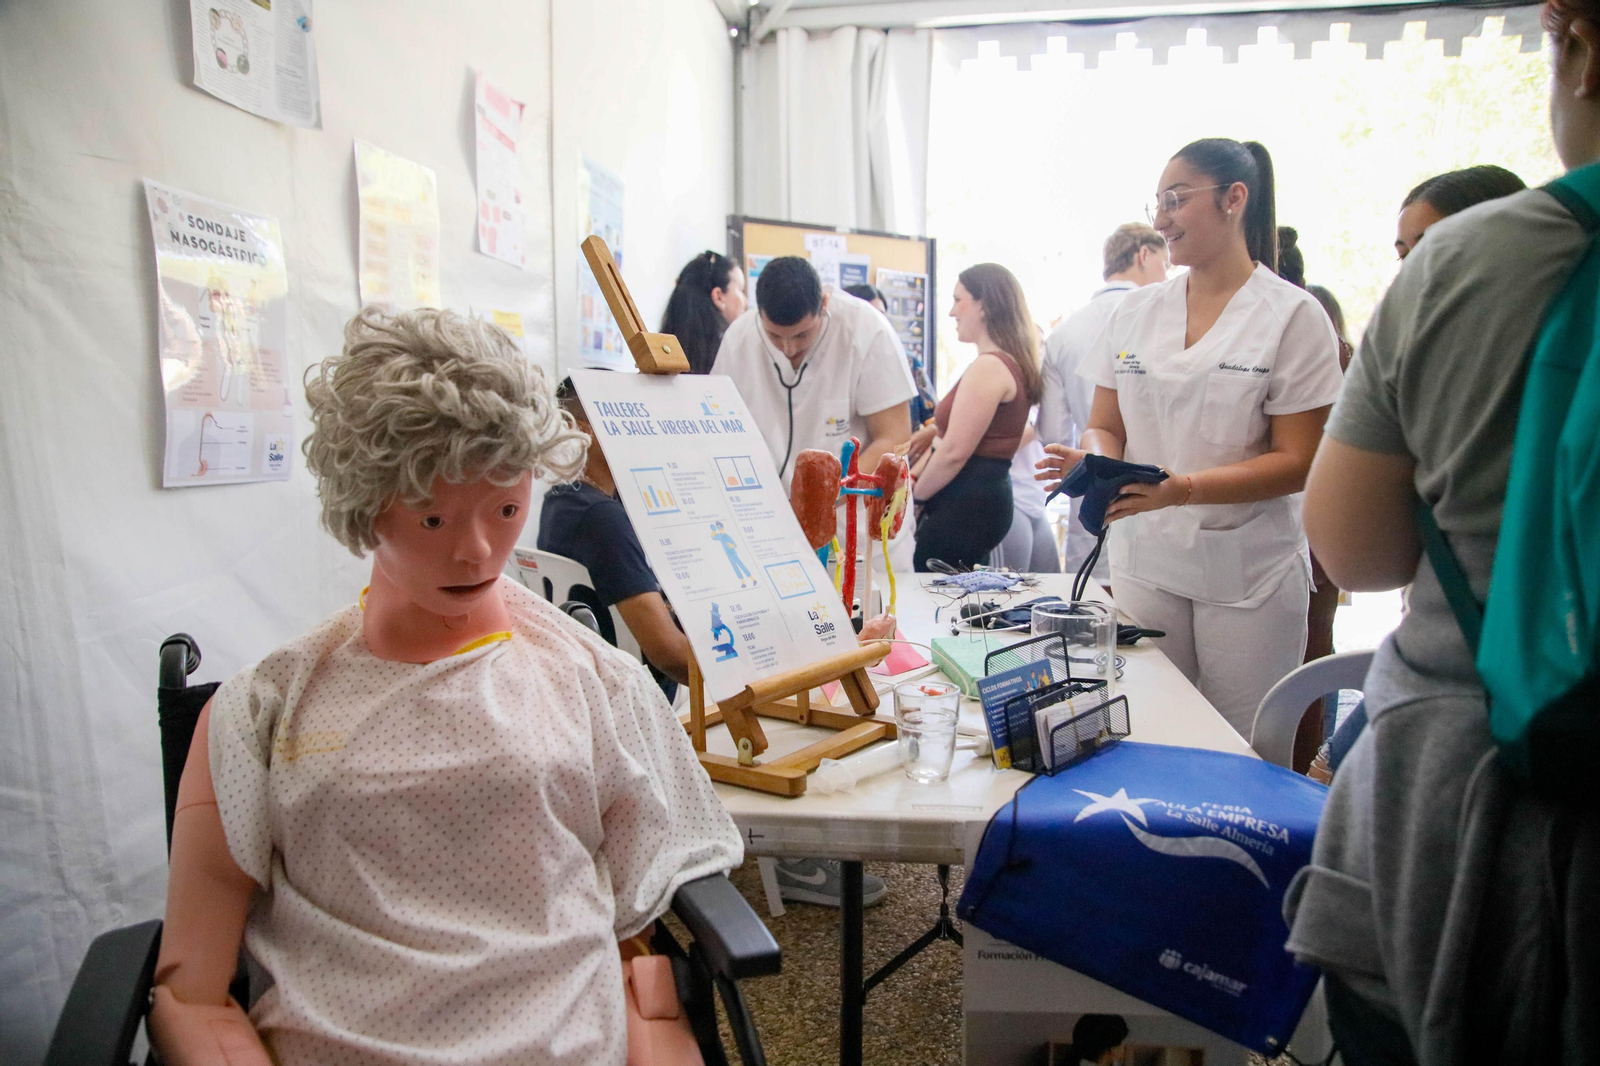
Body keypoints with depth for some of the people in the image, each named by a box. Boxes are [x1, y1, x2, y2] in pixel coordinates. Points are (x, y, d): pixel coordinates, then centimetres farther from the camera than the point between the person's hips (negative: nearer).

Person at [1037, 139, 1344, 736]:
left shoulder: (1293, 316, -3)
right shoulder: (1135, 312, 9)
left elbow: (1298, 462, -8)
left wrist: (1184, 488, -22)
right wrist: (1094, 462, -11)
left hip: (1248, 575, -3)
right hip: (1143, 563, 3)